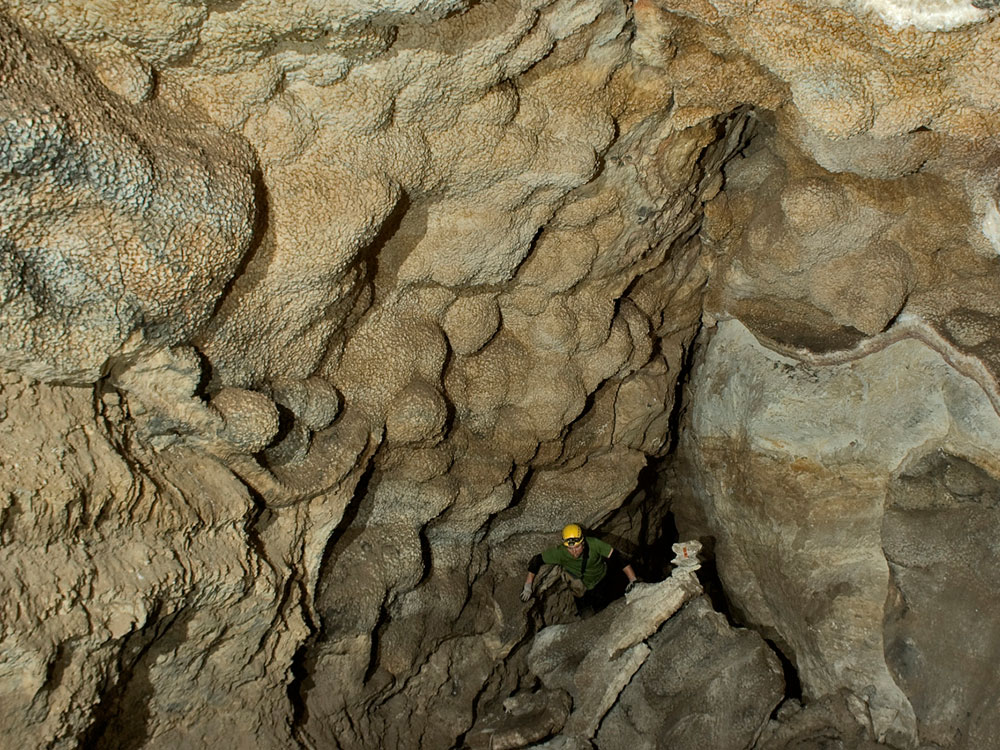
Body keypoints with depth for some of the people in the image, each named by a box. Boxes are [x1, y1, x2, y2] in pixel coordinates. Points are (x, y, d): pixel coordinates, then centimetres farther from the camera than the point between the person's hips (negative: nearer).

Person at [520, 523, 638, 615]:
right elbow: (536, 560, -20)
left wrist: (633, 580, -35)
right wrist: (527, 586, -18)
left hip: (601, 582, -1)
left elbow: (619, 558, -31)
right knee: (586, 614, 1)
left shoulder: (594, 544, -37)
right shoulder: (560, 552, -33)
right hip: (580, 585, 1)